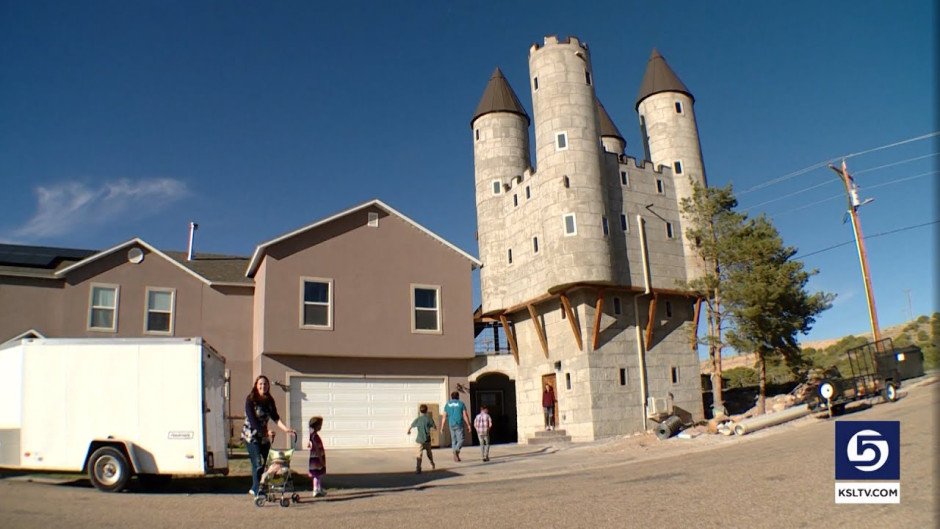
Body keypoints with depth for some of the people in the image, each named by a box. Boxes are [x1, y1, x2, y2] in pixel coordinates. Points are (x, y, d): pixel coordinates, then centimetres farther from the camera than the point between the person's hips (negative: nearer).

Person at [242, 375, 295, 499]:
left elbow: (275, 417, -1)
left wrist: (285, 428, -16)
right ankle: (257, 492, 1)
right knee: (258, 463, -10)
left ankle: (254, 489, 18)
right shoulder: (250, 399, -13)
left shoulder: (269, 400, 3)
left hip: (264, 436, 6)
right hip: (251, 435, -6)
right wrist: (266, 432, -24)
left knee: (267, 462, 3)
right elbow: (252, 420, -18)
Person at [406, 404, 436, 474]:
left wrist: (408, 431, 30)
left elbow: (410, 427, 7)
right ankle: (432, 465, 37)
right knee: (429, 453, 21)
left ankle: (418, 469, -17)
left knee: (419, 454, -5)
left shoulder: (418, 419, -1)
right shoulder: (429, 419, -4)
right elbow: (435, 428, 2)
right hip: (427, 439, 1)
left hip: (420, 440, -1)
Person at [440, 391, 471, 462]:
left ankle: (456, 456, 13)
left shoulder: (447, 404, 7)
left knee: (454, 440, 14)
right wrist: (468, 425, 0)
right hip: (459, 425, -3)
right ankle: (456, 450, -27)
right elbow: (465, 416, -5)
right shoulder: (461, 404, -1)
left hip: (451, 425, 4)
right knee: (460, 440, 0)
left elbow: (444, 417, 4)